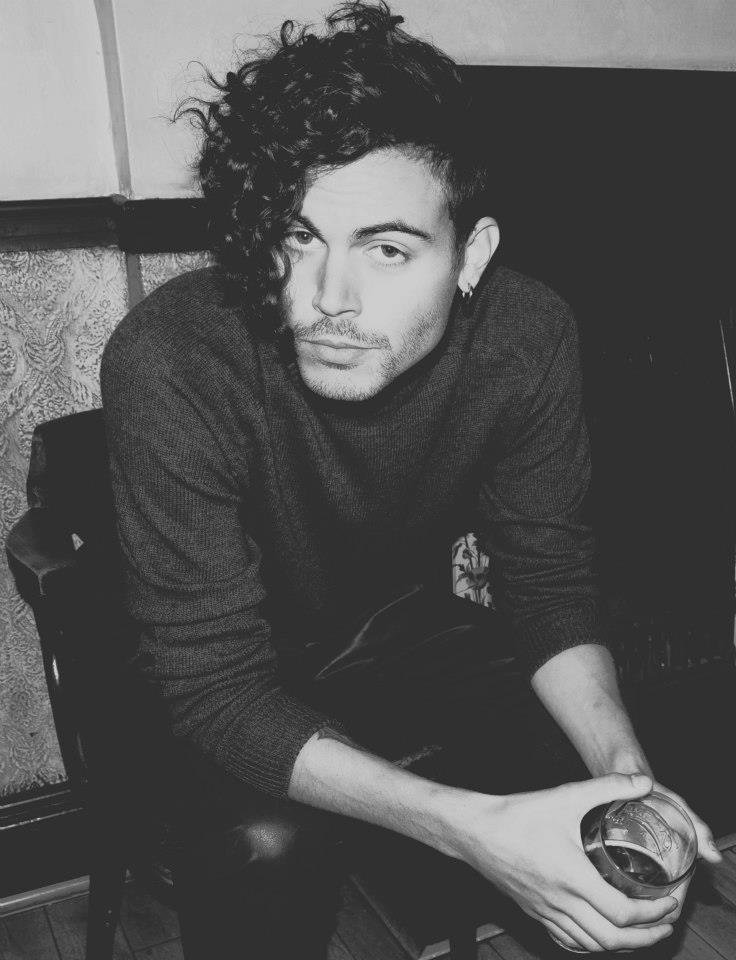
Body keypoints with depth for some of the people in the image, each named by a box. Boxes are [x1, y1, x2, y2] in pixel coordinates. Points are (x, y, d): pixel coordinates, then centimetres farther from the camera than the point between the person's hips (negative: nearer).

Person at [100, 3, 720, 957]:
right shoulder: (169, 363, -35)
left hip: (401, 620, 4)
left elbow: (551, 586, -13)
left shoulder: (526, 336, -24)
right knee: (265, 841, -24)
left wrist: (624, 771, -31)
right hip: (216, 658, -3)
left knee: (571, 755, -8)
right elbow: (215, 682, -32)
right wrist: (474, 828, -42)